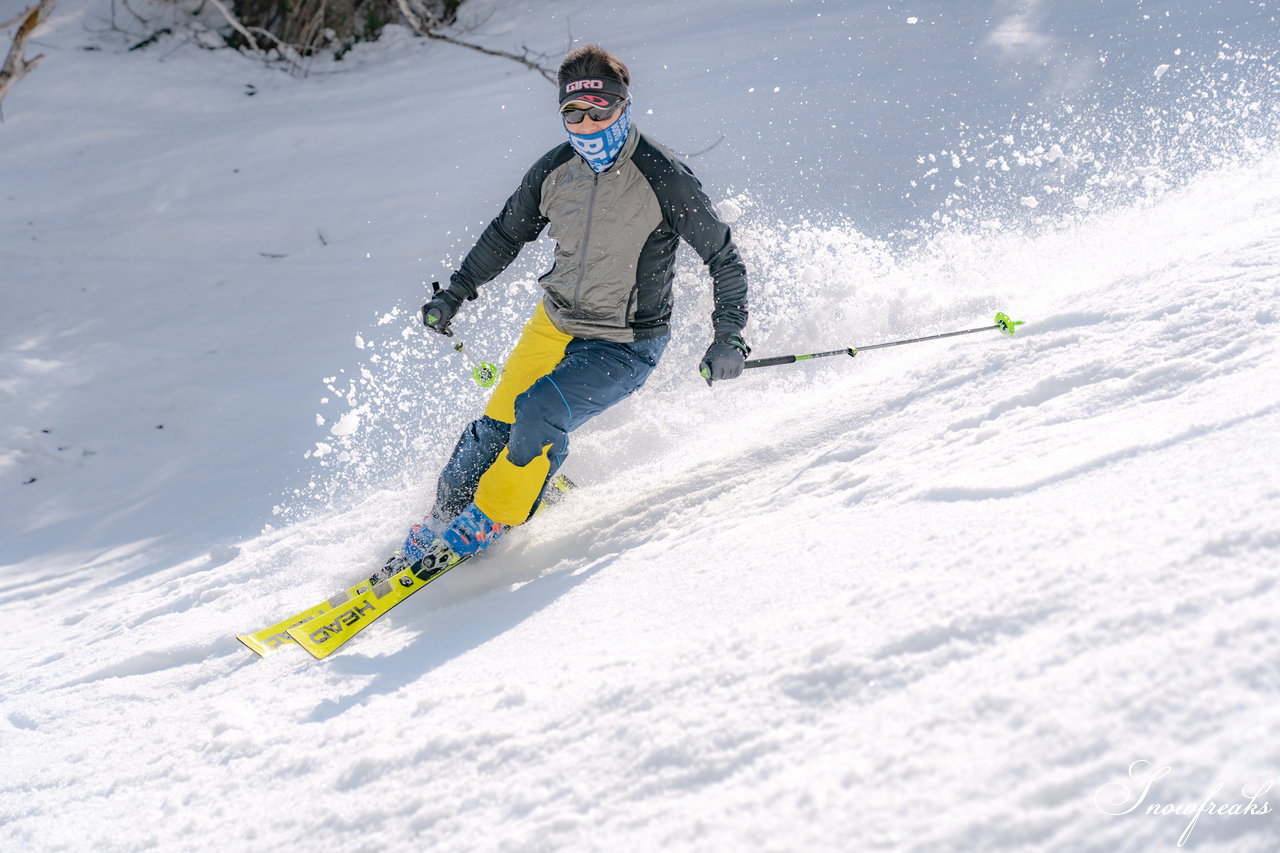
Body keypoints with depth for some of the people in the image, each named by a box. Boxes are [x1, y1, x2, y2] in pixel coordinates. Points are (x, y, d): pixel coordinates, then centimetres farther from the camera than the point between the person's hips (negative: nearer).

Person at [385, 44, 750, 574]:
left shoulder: (665, 179, -20)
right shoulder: (554, 171, -6)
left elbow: (724, 261, -12)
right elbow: (507, 234, 13)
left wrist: (730, 338, -21)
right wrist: (455, 294, 15)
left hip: (626, 346, -5)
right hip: (555, 324, 5)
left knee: (538, 412, -23)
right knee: (497, 424, -3)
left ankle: (489, 520, -1)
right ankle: (444, 517, 21)